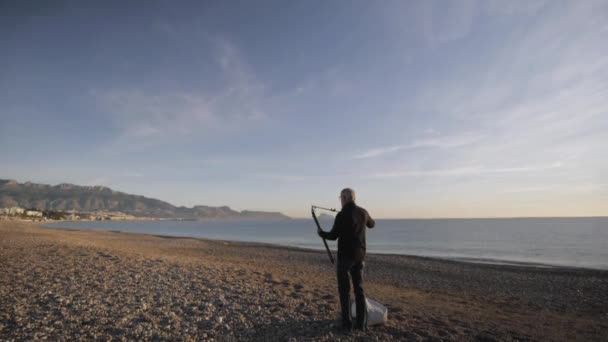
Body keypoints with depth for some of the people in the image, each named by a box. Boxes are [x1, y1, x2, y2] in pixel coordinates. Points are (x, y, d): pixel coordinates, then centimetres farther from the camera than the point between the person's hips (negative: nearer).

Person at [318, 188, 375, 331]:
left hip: (345, 256, -5)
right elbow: (372, 224, 23)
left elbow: (333, 236, -10)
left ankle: (347, 323, 10)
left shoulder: (342, 215, -16)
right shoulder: (363, 212, 2)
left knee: (344, 290, 6)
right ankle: (362, 323, 14)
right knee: (359, 289, 12)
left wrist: (321, 232, 9)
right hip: (359, 256, 6)